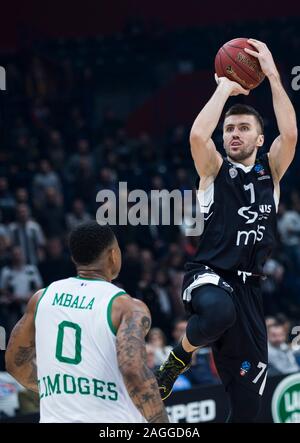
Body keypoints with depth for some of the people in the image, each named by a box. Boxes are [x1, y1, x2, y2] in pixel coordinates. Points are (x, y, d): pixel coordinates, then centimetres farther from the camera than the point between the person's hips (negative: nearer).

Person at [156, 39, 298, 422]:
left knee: (247, 403, 1)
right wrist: (225, 88, -6)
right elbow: (198, 135, -17)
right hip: (208, 275, -3)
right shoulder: (215, 170, 5)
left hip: (248, 287, 3)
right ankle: (181, 355, -11)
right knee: (218, 310, -43)